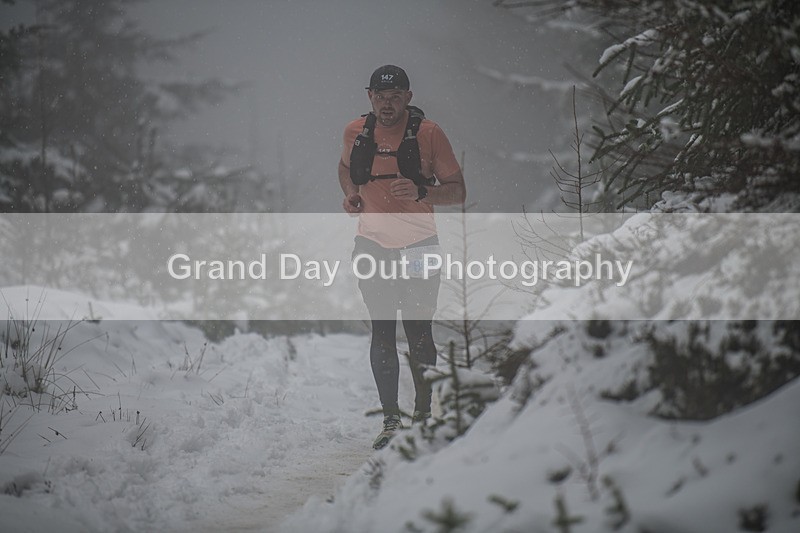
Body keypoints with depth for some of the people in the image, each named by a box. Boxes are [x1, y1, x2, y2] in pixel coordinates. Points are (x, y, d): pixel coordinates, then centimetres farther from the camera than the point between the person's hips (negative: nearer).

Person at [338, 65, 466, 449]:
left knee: (418, 331, 1)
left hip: (419, 245, -2)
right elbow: (346, 167, 24)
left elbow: (457, 192, -4)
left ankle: (423, 414, 14)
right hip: (373, 245, 2)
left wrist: (421, 192, -23)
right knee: (382, 333, 1)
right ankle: (390, 420, 5)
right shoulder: (356, 132, 3)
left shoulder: (428, 133, -7)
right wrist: (350, 195, 3)